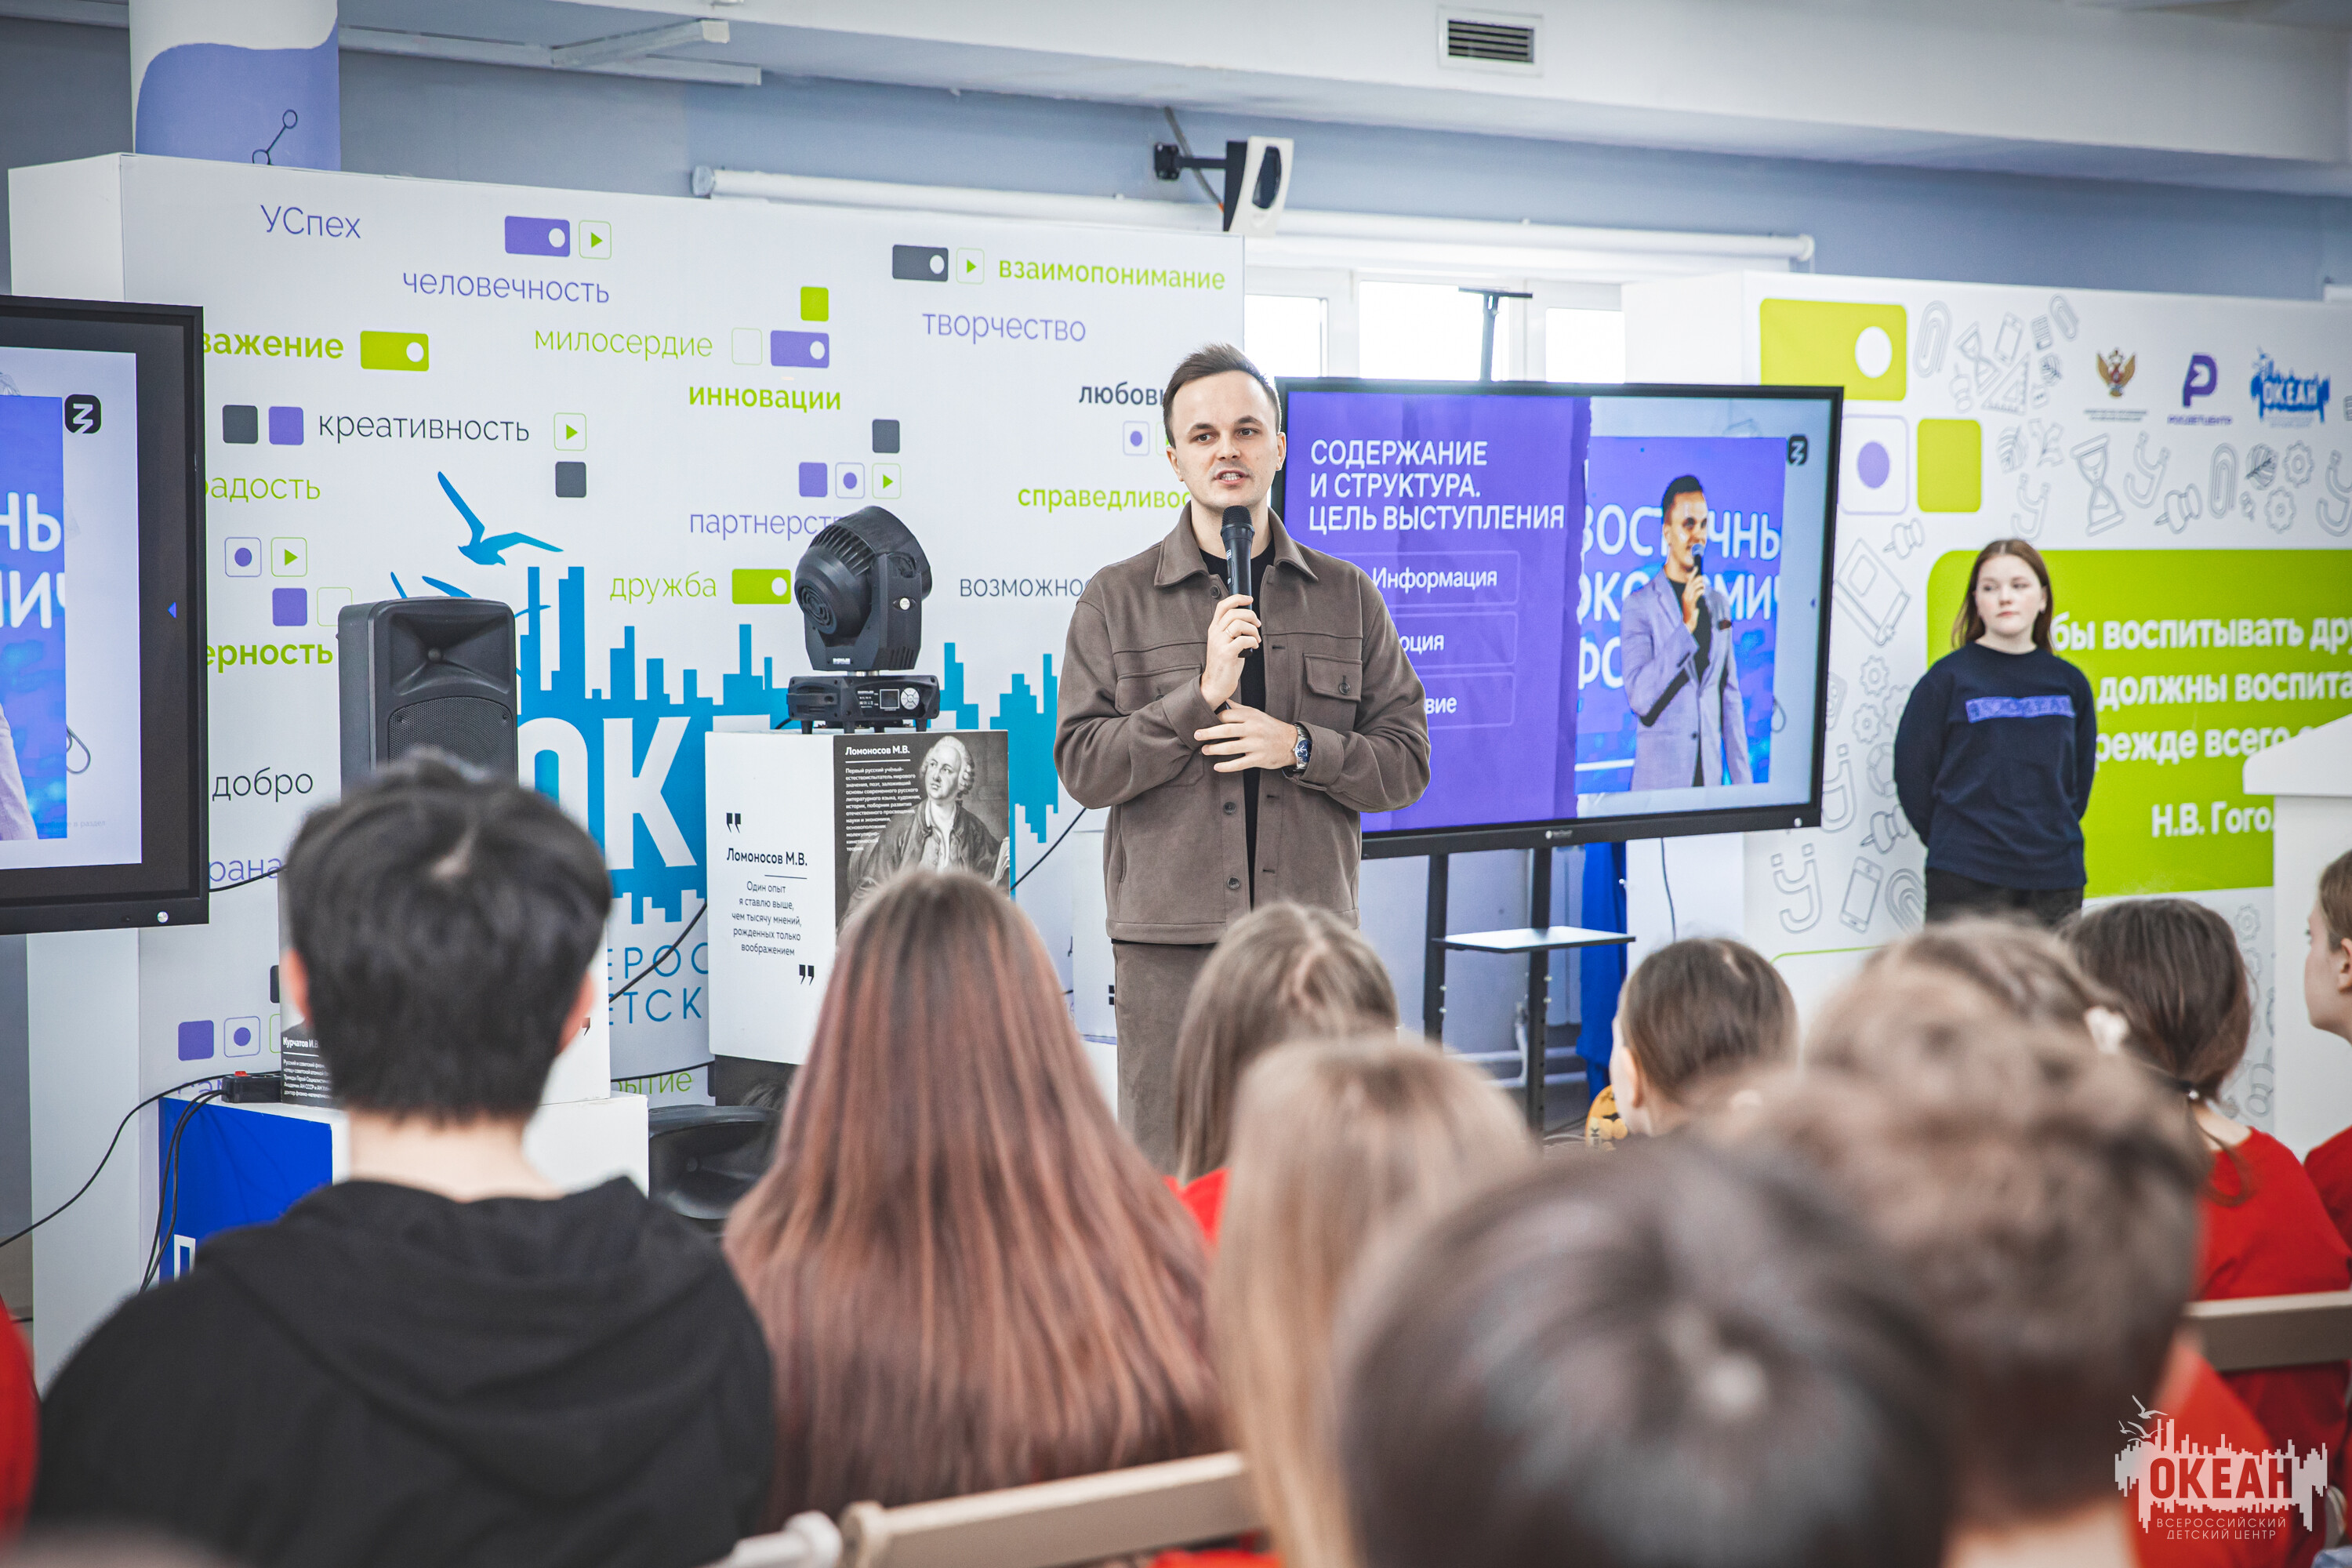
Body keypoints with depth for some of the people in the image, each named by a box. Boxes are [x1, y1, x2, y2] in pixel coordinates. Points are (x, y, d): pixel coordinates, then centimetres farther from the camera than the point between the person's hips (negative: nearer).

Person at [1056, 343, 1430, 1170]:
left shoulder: (1348, 597, 11)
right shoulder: (1116, 599, 6)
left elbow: (1405, 762, 9)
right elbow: (1083, 766, -2)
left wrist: (1299, 748, -9)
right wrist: (1203, 693, -13)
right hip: (1169, 942, -1)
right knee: (1169, 1175, -2)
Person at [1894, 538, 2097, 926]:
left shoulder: (2069, 682, 11)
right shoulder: (1948, 678, -1)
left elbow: (2081, 774, 19)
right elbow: (1913, 773, 1)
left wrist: (2057, 835, 10)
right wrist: (1951, 843, 2)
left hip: (2055, 879, 4)